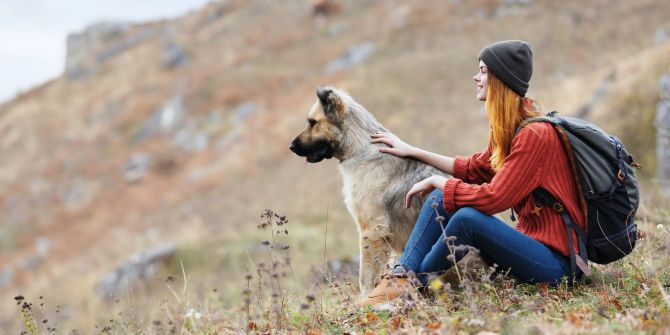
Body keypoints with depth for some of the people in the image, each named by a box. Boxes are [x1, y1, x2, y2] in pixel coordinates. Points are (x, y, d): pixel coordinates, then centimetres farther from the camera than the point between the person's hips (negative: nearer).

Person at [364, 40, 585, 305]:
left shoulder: (536, 135, -21)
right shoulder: (508, 129, 8)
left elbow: (492, 199, -24)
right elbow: (473, 169, 23)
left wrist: (437, 181, -10)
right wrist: (412, 152, 25)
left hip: (555, 260, -10)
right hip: (530, 238, 10)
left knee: (468, 218, -29)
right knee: (441, 198, 2)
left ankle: (415, 284, -8)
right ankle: (401, 276, -10)